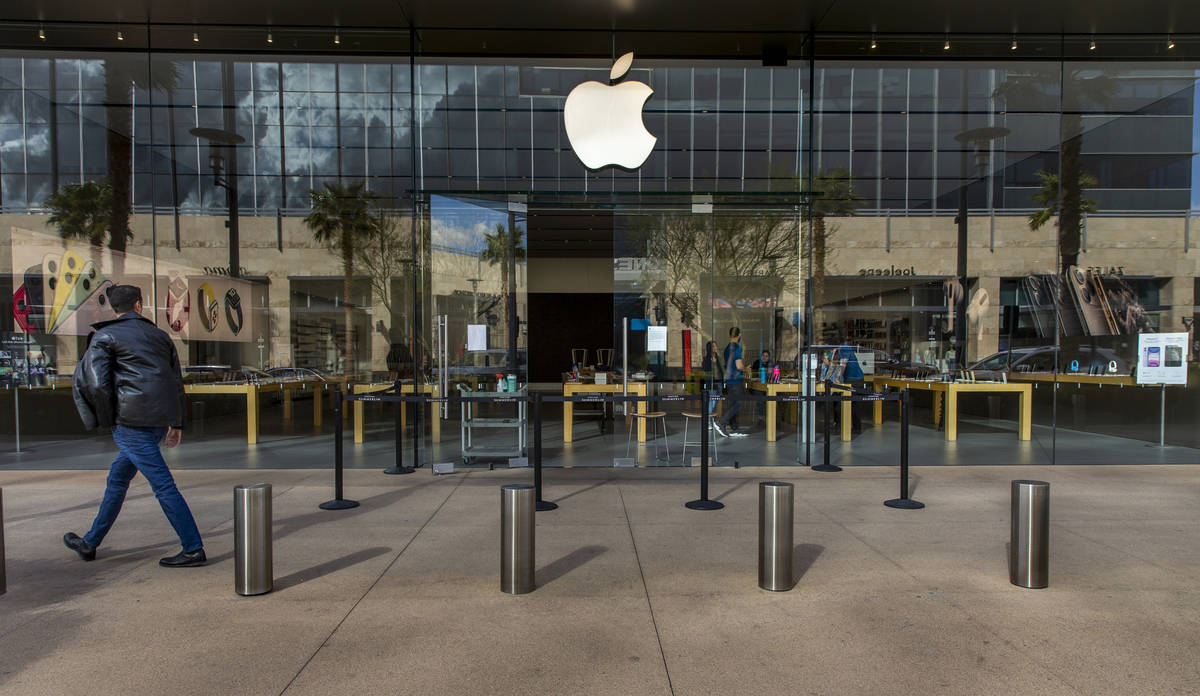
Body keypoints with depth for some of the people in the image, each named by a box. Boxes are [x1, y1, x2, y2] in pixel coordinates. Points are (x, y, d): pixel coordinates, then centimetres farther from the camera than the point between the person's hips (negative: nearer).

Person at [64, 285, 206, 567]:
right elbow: (177, 381, 15)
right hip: (161, 419, 6)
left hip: (133, 420, -6)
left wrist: (109, 420, 2)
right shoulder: (159, 335, 15)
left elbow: (97, 383, -12)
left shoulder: (104, 336, 0)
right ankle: (90, 543, 34)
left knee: (162, 485, -6)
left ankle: (194, 550, -5)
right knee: (118, 477, 21)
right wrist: (176, 422, 20)